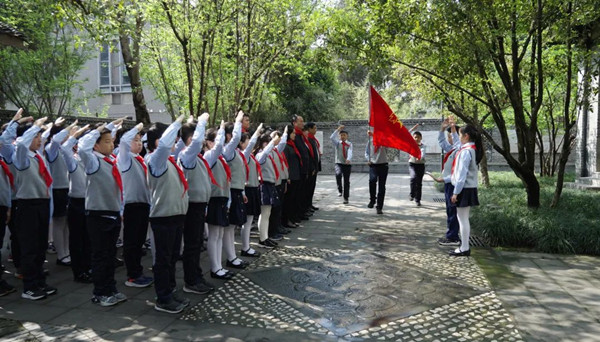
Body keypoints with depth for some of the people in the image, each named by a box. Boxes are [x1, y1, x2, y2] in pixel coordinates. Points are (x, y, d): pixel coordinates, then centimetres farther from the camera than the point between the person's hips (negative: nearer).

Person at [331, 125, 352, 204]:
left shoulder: (349, 144, 2)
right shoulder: (337, 143, 5)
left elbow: (350, 152, -16)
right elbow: (332, 137, -15)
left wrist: (348, 159, -36)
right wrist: (338, 129, -16)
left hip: (347, 164, 1)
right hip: (339, 163, 0)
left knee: (347, 181, 5)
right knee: (338, 174, -32)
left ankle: (346, 198, 16)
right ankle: (340, 190, -14)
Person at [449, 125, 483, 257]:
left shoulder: (466, 151, -17)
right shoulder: (473, 149, 12)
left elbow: (462, 173, -20)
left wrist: (456, 192, -18)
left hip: (464, 188, -9)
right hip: (470, 188, 9)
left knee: (462, 218, -4)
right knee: (464, 218, 14)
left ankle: (464, 249, 2)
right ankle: (465, 246, 20)